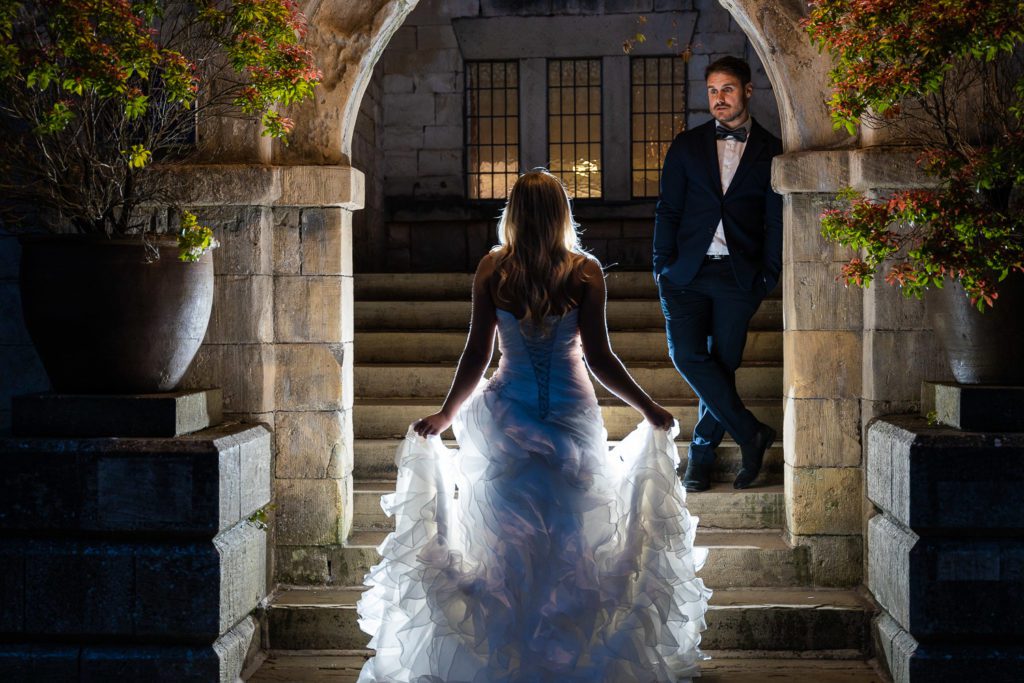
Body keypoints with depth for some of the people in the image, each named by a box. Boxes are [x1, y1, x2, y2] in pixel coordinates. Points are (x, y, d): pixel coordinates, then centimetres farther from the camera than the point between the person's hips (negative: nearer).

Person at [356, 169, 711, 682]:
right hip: (571, 414, -1)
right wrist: (649, 410, -2)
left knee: (506, 537, 10)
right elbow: (599, 357, -10)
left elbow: (476, 356, -5)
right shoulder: (585, 272, -8)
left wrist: (444, 416, 5)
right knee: (571, 538, 9)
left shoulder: (492, 270, -4)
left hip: (507, 412, 1)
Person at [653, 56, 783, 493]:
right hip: (687, 272, 1)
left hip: (738, 276, -1)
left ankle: (701, 457, 12)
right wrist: (664, 265, 0)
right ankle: (750, 434, -4)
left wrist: (768, 276, -2)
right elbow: (667, 208, 9)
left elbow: (776, 221, 7)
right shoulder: (687, 145, 12)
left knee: (722, 365, 0)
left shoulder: (770, 152, 7)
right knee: (687, 355, -15)